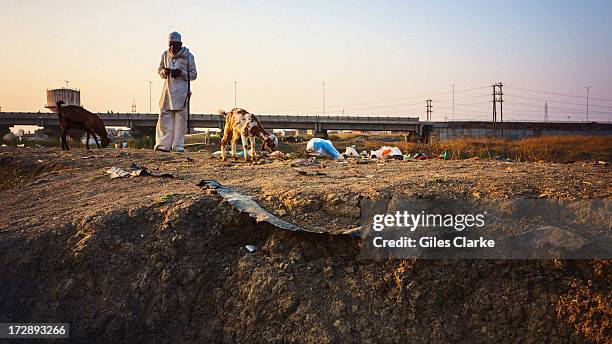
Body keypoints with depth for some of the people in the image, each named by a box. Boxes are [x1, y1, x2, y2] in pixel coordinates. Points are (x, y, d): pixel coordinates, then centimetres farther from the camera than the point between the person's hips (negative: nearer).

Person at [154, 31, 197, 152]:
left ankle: (178, 145, 6)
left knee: (180, 117, -1)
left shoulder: (188, 56, -1)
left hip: (182, 91, -3)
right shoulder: (165, 55, 8)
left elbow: (193, 74, 1)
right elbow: (160, 70, 18)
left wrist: (181, 73, -16)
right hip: (168, 89, 3)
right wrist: (164, 72, -6)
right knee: (164, 117, -1)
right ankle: (163, 144, 3)